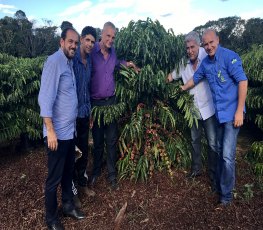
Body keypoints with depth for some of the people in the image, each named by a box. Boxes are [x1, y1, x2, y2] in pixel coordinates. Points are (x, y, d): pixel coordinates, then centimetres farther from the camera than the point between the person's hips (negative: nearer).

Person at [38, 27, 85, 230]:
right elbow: (45, 98, -20)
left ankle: (68, 206, 38)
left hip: (70, 130, 8)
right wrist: (50, 131, -22)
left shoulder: (69, 62, 13)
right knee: (54, 178, 7)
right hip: (58, 132, -8)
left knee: (68, 172, 20)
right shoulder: (54, 61, -14)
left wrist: (71, 125, 16)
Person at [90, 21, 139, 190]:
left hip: (111, 101, 4)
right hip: (96, 103, -4)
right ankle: (96, 171, 32)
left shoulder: (113, 51, 5)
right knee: (98, 140, 10)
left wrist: (126, 64, 8)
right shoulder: (92, 52, -11)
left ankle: (112, 174, 22)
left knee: (112, 140, 7)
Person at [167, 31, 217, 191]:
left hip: (208, 107, -5)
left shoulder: (208, 57, -14)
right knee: (195, 140, 18)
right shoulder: (184, 64, 1)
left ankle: (214, 176, 16)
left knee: (212, 143, 0)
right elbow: (170, 77, 11)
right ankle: (197, 168, 38)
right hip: (193, 109, 5)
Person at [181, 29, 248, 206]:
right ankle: (220, 185, 36)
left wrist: (239, 111, -19)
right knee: (220, 151, 18)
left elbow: (243, 81, -17)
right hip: (218, 113, 7)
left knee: (227, 155, -8)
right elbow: (195, 79, 24)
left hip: (232, 113, -7)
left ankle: (226, 195, 10)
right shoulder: (205, 63, 7)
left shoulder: (229, 57, -14)